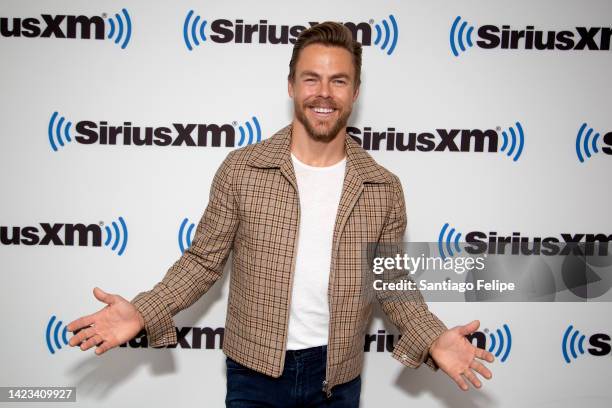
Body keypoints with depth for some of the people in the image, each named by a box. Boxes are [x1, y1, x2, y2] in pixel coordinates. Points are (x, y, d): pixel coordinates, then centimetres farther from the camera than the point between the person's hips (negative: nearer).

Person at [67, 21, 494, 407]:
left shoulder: (384, 189, -5)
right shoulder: (241, 169, -9)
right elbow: (204, 260, -3)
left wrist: (433, 337, -12)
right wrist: (143, 311, -16)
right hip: (254, 370, -1)